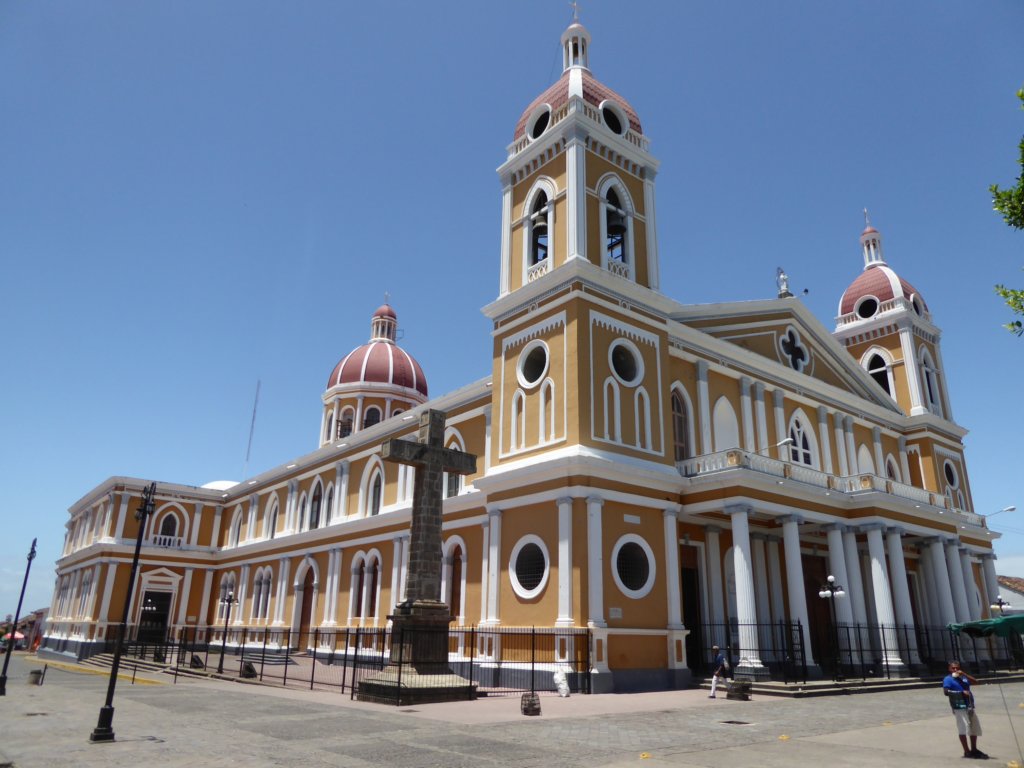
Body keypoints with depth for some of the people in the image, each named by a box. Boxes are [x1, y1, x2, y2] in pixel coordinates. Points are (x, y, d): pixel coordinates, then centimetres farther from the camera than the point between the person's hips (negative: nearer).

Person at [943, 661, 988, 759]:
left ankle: (974, 749, 32)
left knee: (975, 727, 17)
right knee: (963, 728, -9)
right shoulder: (948, 679, -5)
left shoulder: (963, 677, 14)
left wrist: (964, 674, -9)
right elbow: (946, 692, -18)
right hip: (959, 707, -8)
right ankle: (967, 751, -1)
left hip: (969, 706, 8)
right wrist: (961, 692, -20)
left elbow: (975, 681, 0)